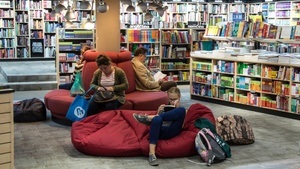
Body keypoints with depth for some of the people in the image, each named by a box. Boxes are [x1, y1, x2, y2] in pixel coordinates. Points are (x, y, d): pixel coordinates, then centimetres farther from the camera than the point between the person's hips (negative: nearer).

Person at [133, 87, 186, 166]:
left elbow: (181, 125, 3)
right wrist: (159, 112, 2)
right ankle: (151, 153, -43)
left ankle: (148, 118, -25)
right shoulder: (164, 108, 28)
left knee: (182, 110, -25)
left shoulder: (181, 108, 22)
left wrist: (177, 108, -3)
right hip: (161, 131, 2)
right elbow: (157, 120, 19)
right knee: (157, 119, -37)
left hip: (170, 132, -1)